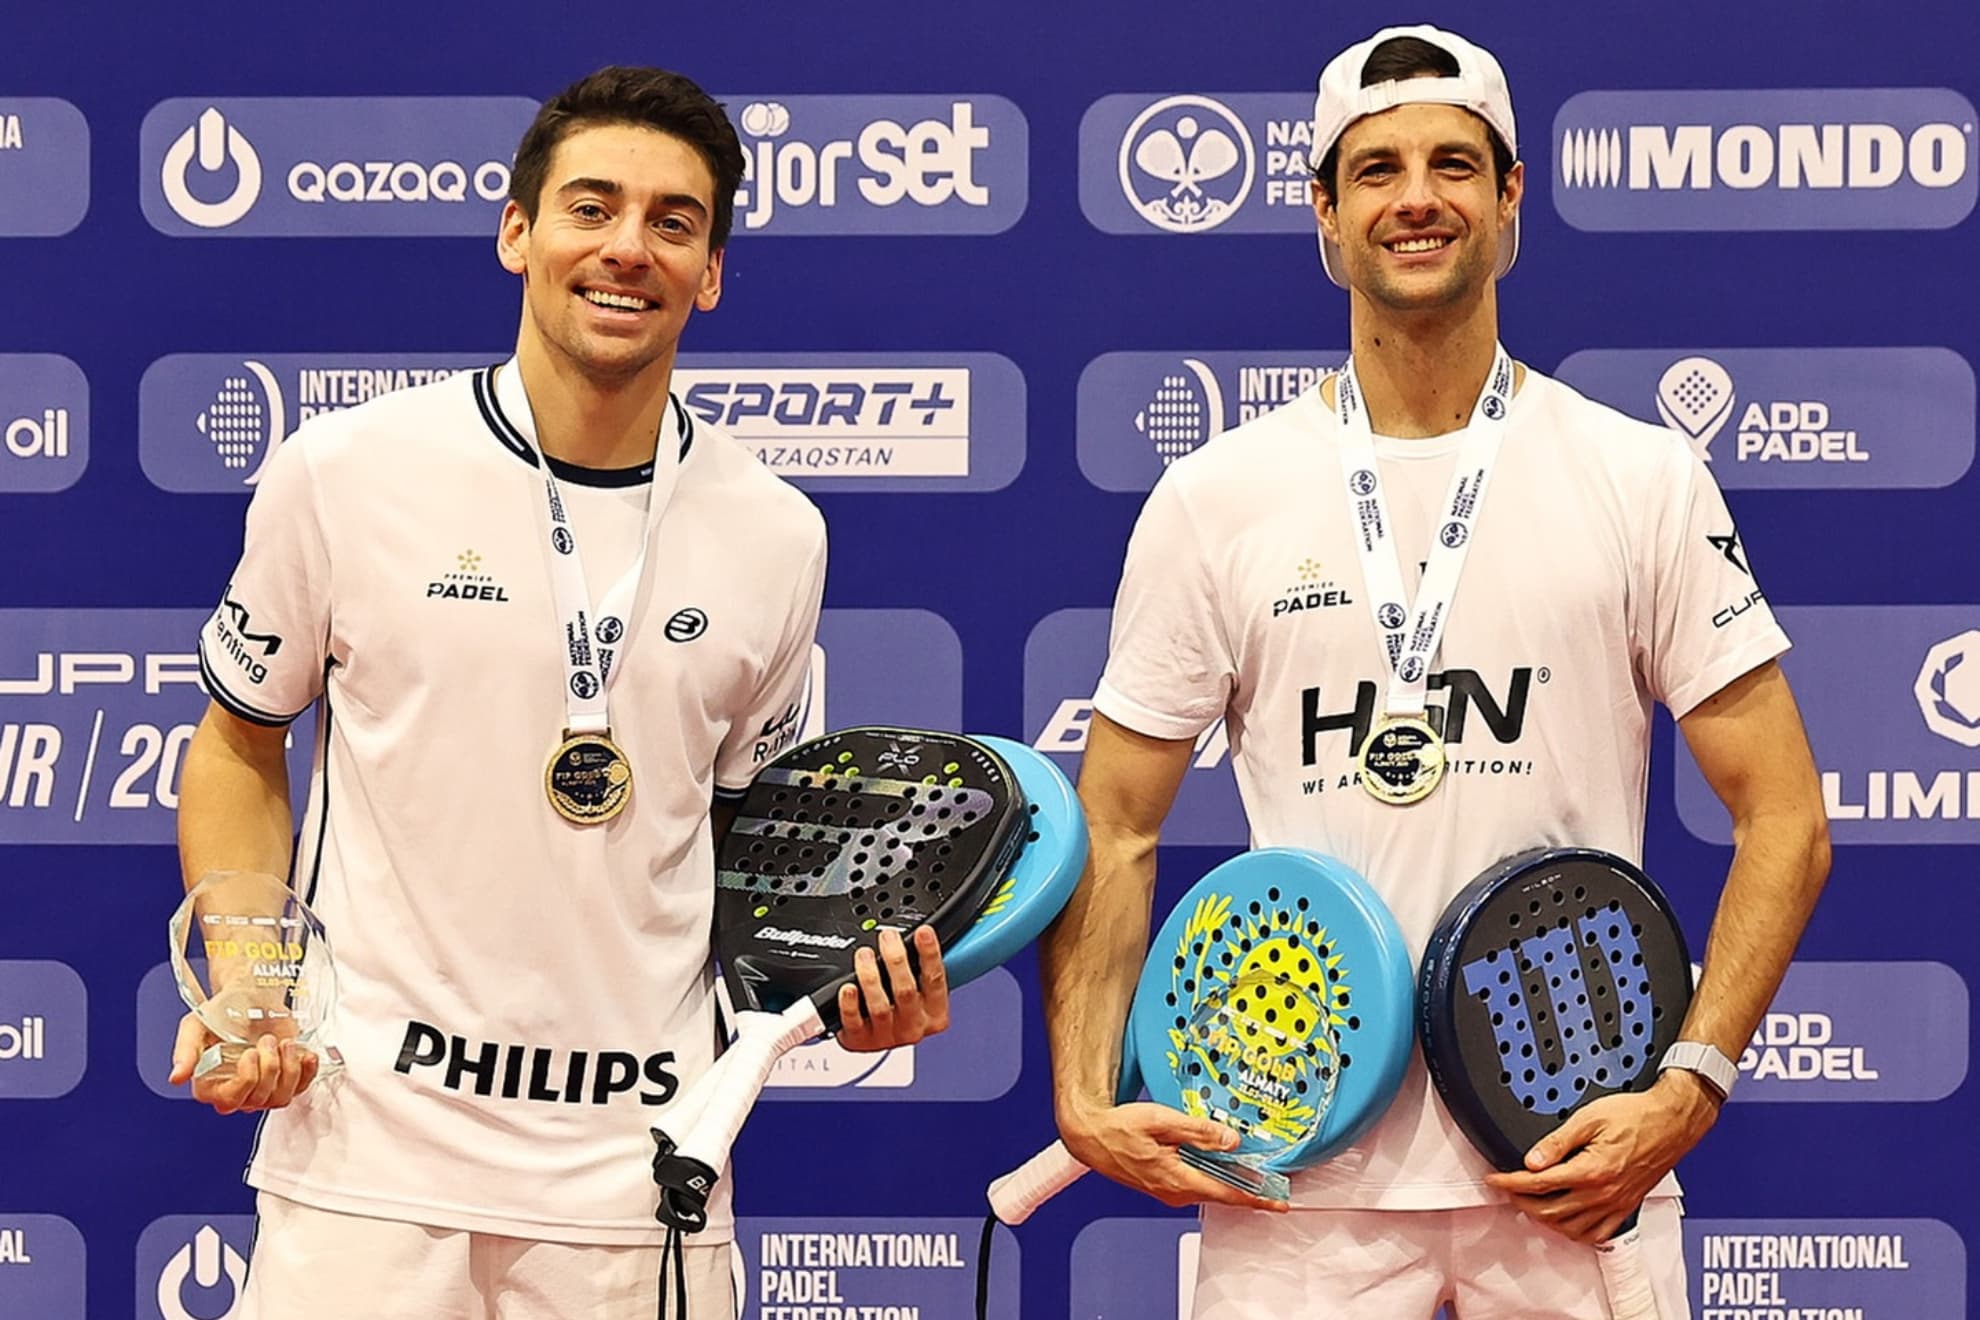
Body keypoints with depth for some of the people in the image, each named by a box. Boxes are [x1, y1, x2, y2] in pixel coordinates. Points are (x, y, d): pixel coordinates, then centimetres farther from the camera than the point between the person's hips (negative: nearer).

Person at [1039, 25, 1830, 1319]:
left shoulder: (1645, 480, 2)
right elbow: (1116, 830, 7)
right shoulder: (1212, 498, 4)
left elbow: (1783, 819, 1)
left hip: (1574, 1164, 0)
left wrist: (1687, 1088, -11)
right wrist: (1085, 1093, -7)